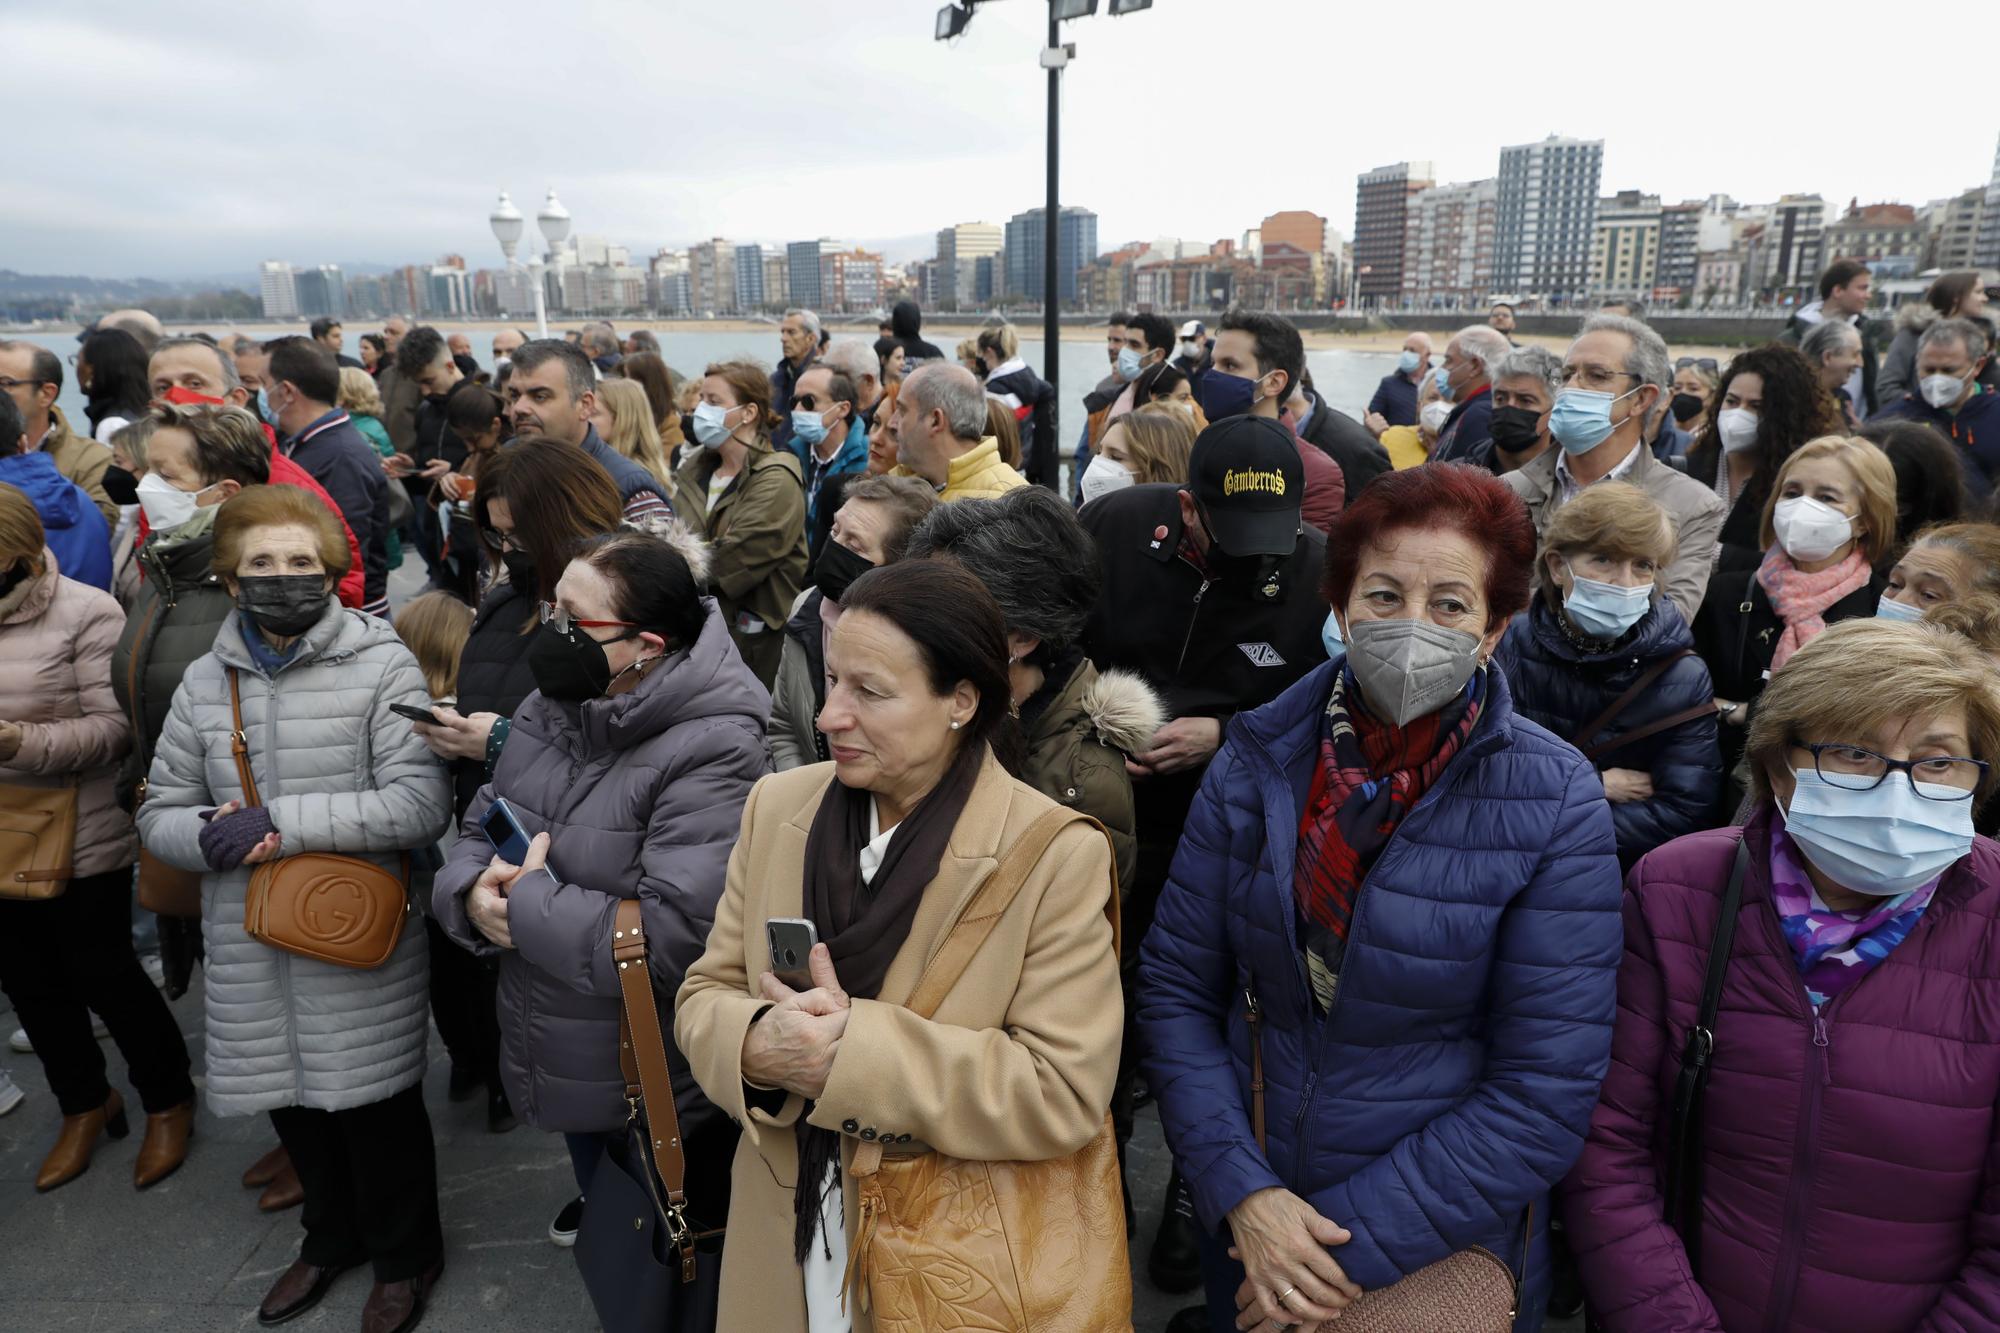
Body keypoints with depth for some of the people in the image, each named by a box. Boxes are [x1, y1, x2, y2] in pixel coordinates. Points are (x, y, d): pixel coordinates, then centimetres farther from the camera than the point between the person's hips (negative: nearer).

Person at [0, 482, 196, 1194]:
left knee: (101, 974, 6)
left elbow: (113, 727, -16)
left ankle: (168, 1102, 28)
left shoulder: (85, 613, -13)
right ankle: (83, 1104, 39)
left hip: (81, 840, -6)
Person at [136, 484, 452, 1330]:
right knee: (292, 1102, 20)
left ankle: (404, 1256, 36)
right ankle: (333, 1237, 48)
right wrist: (209, 834, -13)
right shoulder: (204, 682, 5)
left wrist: (284, 823, -20)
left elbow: (421, 805, -18)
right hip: (250, 945, 5)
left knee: (377, 1103, 9)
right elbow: (160, 814, 10)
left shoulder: (381, 666, -11)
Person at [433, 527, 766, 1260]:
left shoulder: (714, 752, -27)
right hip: (567, 1064, 7)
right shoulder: (551, 707, 0)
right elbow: (479, 829, 8)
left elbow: (677, 937, -33)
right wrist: (474, 894, -16)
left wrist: (527, 903, -21)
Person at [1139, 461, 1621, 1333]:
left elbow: (1545, 1094, -16)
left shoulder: (1556, 808, -16)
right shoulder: (1256, 762, -10)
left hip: (1445, 1249, -2)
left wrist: (1358, 1245, -17)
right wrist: (1243, 1194, -15)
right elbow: (1174, 987, -6)